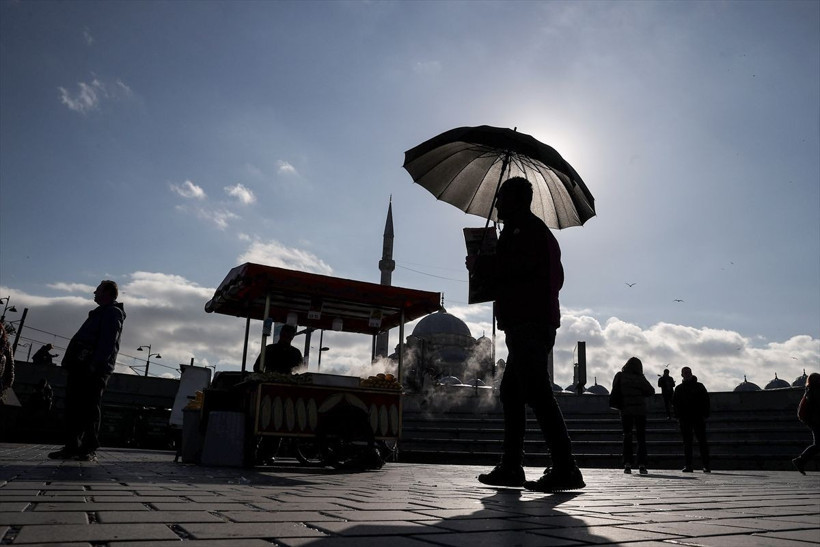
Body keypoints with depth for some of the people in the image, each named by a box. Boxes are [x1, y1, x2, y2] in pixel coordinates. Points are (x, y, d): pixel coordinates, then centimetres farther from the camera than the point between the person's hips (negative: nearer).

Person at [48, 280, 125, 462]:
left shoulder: (112, 313, -5)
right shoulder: (101, 313, 27)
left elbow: (107, 343, -18)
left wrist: (93, 366, -26)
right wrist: (71, 362, 19)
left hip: (93, 371, -10)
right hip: (80, 368, 10)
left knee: (90, 409, -8)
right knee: (73, 408, 7)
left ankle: (90, 450, -5)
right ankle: (72, 447, 11)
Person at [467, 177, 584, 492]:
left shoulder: (524, 228, -4)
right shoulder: (537, 230, 27)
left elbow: (515, 265, -21)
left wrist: (478, 265, -6)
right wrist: (485, 268, 20)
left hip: (527, 323, -11)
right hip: (537, 322, 11)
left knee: (537, 392, -15)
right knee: (511, 392, 13)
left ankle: (565, 469, -16)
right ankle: (511, 467, 17)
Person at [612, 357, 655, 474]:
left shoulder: (620, 376, -1)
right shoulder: (640, 378, -4)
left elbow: (614, 391, 4)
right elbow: (651, 391, -1)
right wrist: (640, 394, 11)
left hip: (625, 410, 1)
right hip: (640, 410, -1)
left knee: (627, 437, 9)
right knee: (641, 438, 7)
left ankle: (627, 464, 2)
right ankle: (642, 465, 1)